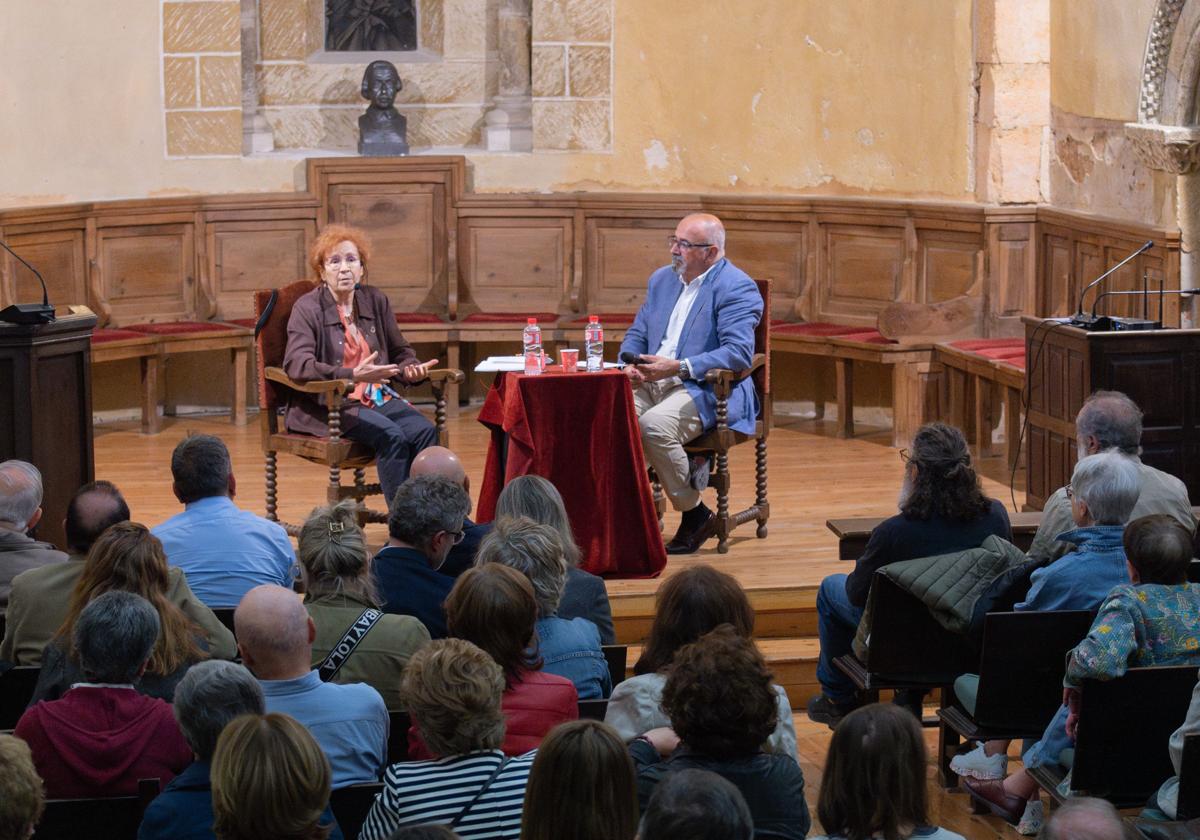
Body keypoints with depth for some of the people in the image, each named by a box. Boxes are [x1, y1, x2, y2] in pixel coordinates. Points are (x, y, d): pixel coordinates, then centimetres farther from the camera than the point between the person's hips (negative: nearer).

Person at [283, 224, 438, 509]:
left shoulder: (375, 301, 13)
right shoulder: (308, 308, -5)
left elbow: (400, 352, 23)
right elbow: (296, 364, -19)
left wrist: (411, 368, -4)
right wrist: (353, 375, -31)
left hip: (377, 396, 5)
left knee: (425, 431, -23)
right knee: (391, 435, -31)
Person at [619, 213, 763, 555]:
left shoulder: (736, 288, -7)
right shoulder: (662, 279, 18)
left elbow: (739, 353, -19)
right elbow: (636, 334, 23)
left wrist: (677, 367, -24)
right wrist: (630, 364, -1)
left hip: (706, 390, -7)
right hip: (652, 383, 7)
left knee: (653, 426, -34)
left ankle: (696, 514, -14)